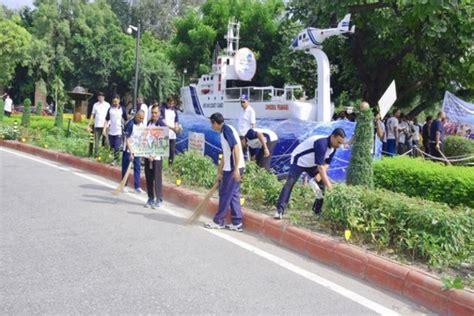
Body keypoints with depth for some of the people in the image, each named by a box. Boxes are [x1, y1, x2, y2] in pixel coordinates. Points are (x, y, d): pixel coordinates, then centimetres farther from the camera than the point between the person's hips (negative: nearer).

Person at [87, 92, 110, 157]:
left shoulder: (107, 105, 4)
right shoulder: (95, 105, 10)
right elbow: (92, 115, 13)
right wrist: (88, 125, 7)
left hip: (105, 126, -2)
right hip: (97, 126, 2)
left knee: (105, 141, -4)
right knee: (96, 141, 2)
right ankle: (96, 154, 5)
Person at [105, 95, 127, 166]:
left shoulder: (122, 109, -3)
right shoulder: (110, 109, 4)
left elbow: (126, 120, 4)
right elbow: (107, 119, 10)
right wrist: (105, 128, 2)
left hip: (119, 132, -3)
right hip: (111, 131, 3)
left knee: (117, 147, -8)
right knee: (112, 146, 11)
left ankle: (115, 160, 2)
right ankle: (115, 158, 26)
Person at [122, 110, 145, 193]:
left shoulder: (142, 124, 0)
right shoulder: (130, 124, -19)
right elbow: (127, 140, -19)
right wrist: (131, 153, -23)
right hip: (128, 149, -5)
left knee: (137, 167, 2)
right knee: (125, 167, 6)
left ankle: (137, 187, 5)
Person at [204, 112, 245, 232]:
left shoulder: (227, 129, -11)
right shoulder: (224, 131, 18)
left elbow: (236, 148, -20)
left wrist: (236, 169, -23)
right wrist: (219, 171, 26)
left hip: (233, 168, -9)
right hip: (230, 168, 9)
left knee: (225, 195, 1)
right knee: (233, 195, 11)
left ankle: (218, 222, 13)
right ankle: (237, 223, 16)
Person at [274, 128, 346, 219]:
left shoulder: (333, 147, -10)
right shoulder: (321, 143, -36)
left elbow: (326, 163, -2)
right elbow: (321, 167, -38)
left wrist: (319, 174, -22)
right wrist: (329, 186, -38)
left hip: (312, 164, 8)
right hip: (299, 161, -8)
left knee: (322, 183, 2)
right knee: (289, 184, -19)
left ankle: (318, 210, 12)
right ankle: (280, 210, -21)